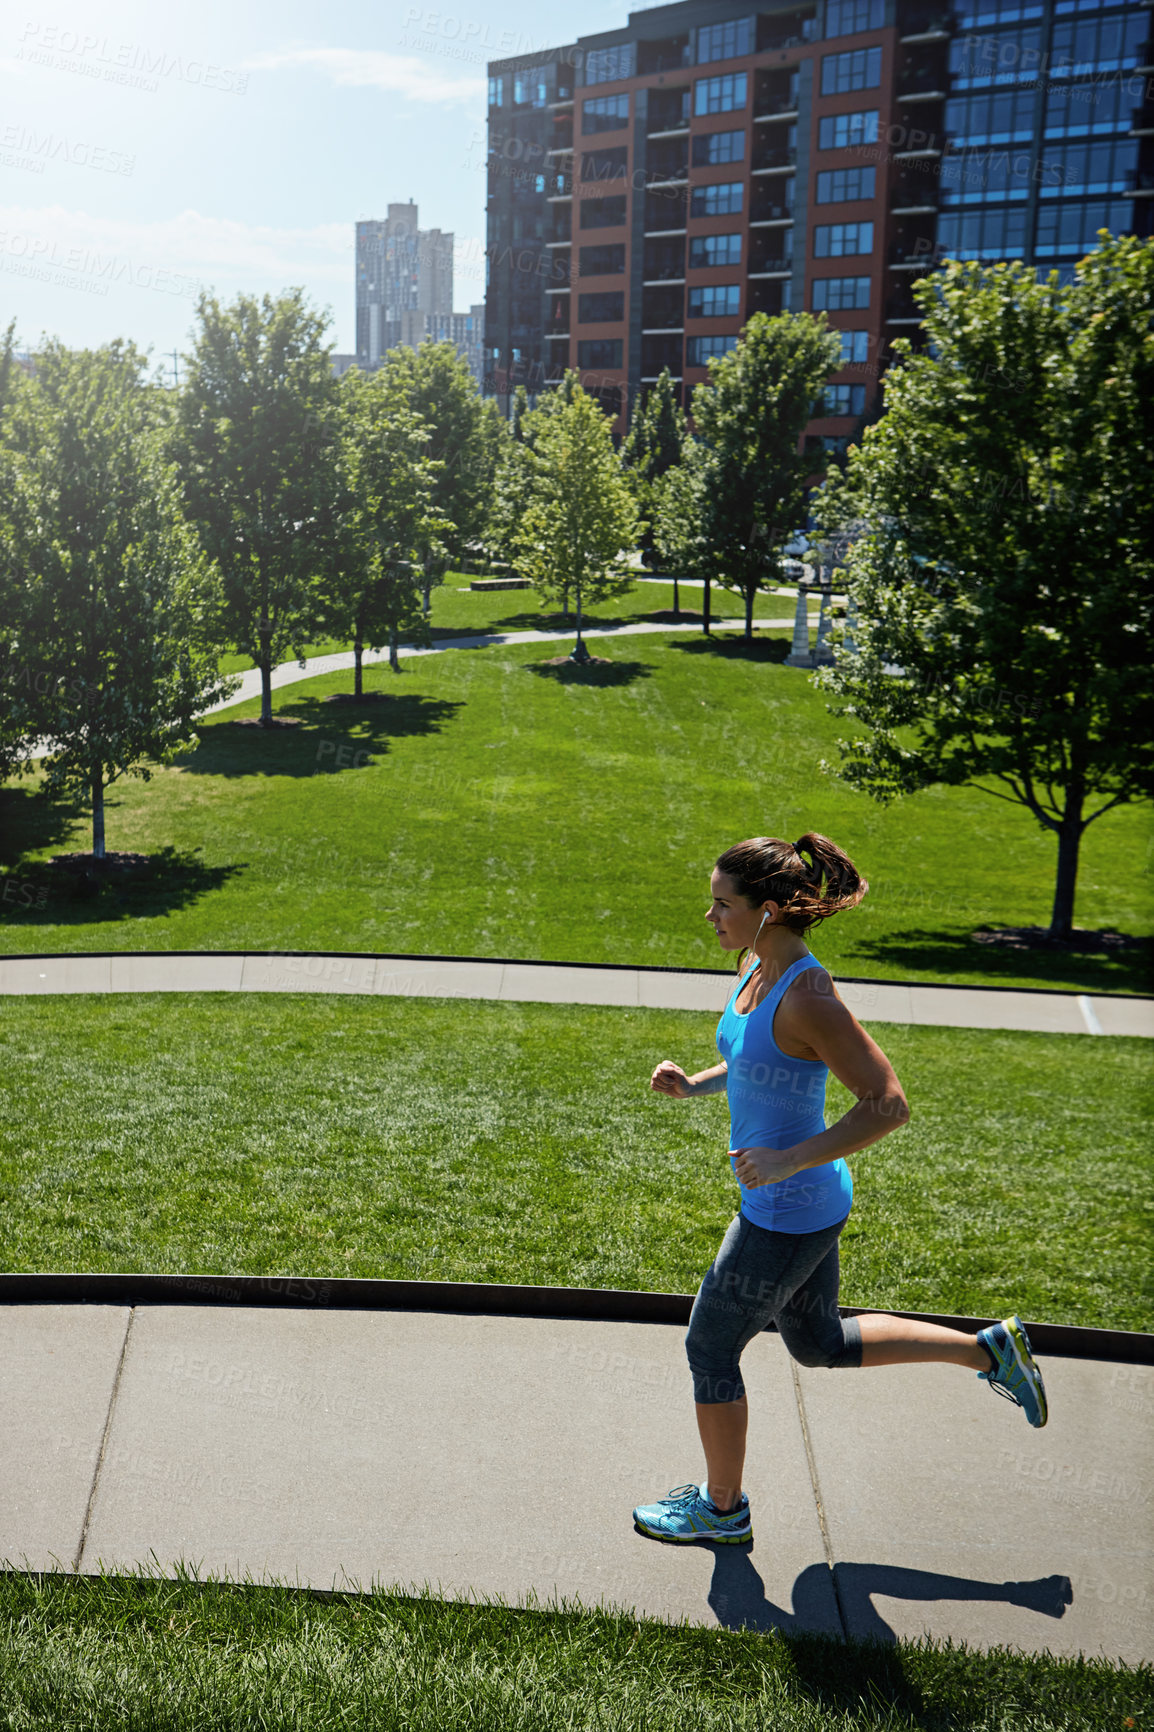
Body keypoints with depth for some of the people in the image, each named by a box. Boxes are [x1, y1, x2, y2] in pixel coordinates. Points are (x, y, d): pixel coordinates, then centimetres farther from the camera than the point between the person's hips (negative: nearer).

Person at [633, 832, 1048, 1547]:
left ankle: (722, 1509, 32)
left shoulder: (808, 997, -27)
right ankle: (990, 1352, 33)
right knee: (820, 1343, 26)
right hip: (799, 1201, 9)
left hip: (788, 1214, -9)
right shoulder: (759, 967, 0)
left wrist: (789, 1160, -29)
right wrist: (694, 1084, 1)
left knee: (710, 1351, 9)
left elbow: (889, 1105, -27)